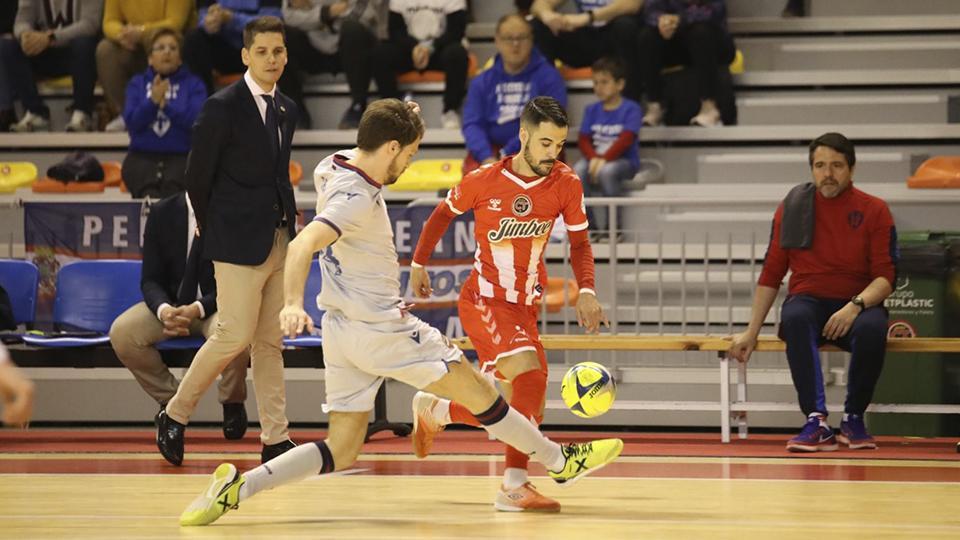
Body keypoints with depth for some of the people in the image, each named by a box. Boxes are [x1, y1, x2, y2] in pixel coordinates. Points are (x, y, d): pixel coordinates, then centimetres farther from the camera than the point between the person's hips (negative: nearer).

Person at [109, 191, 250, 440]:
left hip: (216, 306, -3)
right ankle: (169, 398, 0)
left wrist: (197, 309, -29)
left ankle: (232, 403, -5)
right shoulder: (162, 212, -2)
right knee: (121, 332, -24)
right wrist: (164, 310, -26)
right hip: (171, 304, 3)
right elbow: (150, 279, -2)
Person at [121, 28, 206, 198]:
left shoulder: (193, 84, 12)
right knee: (150, 195, -32)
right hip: (142, 158, 1)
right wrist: (153, 101, -11)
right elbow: (131, 122, 5)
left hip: (181, 157, -1)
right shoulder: (137, 83, 18)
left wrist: (166, 104, -10)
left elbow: (196, 120, -2)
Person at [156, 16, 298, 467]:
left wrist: (290, 223, 10)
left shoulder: (286, 110, 12)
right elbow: (197, 176, -5)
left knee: (271, 343, 7)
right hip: (239, 243, -7)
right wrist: (211, 231, 2)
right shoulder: (222, 107, -10)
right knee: (235, 336, -8)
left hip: (280, 240, 7)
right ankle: (175, 416, 9)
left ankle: (275, 439, 9)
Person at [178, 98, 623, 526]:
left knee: (340, 451, 7)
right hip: (380, 330, -9)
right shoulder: (357, 198, -21)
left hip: (342, 331, 9)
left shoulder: (333, 169, 7)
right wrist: (293, 304, -48)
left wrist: (400, 122, 27)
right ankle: (561, 461, 19)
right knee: (477, 389, 6)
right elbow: (302, 245, -36)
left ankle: (238, 486, -8)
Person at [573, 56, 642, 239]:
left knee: (607, 171, -38)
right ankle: (592, 226, -19)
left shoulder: (631, 109, -4)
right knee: (578, 171, -29)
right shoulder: (592, 110, 11)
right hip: (596, 158, 4)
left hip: (624, 161, -4)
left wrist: (604, 159, -28)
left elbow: (626, 140, -15)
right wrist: (593, 158, -18)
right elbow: (583, 139, 3)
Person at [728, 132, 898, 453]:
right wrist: (752, 332, 3)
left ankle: (853, 420, -16)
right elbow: (771, 275, 10)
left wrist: (856, 306, -23)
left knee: (872, 328, -36)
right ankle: (817, 423, -42)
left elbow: (886, 276, -3)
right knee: (795, 317, -36)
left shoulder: (874, 211, 2)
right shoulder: (791, 209, 7)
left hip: (856, 306, -1)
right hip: (809, 302, 1)